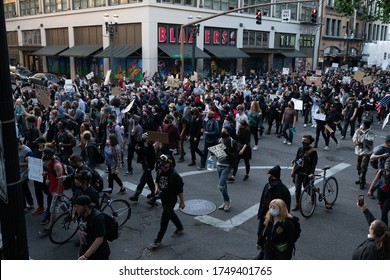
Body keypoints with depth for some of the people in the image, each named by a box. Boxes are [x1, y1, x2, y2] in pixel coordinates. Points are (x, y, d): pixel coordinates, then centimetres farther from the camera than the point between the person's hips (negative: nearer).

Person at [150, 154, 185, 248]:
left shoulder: (174, 175, -25)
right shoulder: (160, 172, -5)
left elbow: (180, 190, -18)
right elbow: (157, 181, 14)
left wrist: (182, 202, -12)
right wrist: (157, 188, -7)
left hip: (171, 200, -7)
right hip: (163, 198, 7)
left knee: (164, 219, -3)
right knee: (171, 214, 24)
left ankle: (158, 240, 8)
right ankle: (180, 228, 48)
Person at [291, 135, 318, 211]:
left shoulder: (313, 151, -10)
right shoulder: (300, 149, 3)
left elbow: (314, 164, -13)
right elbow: (296, 160, 8)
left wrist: (312, 173, -22)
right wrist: (292, 170, 6)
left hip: (307, 173, -4)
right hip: (299, 171, 4)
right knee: (297, 188, 1)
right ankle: (297, 204, 10)